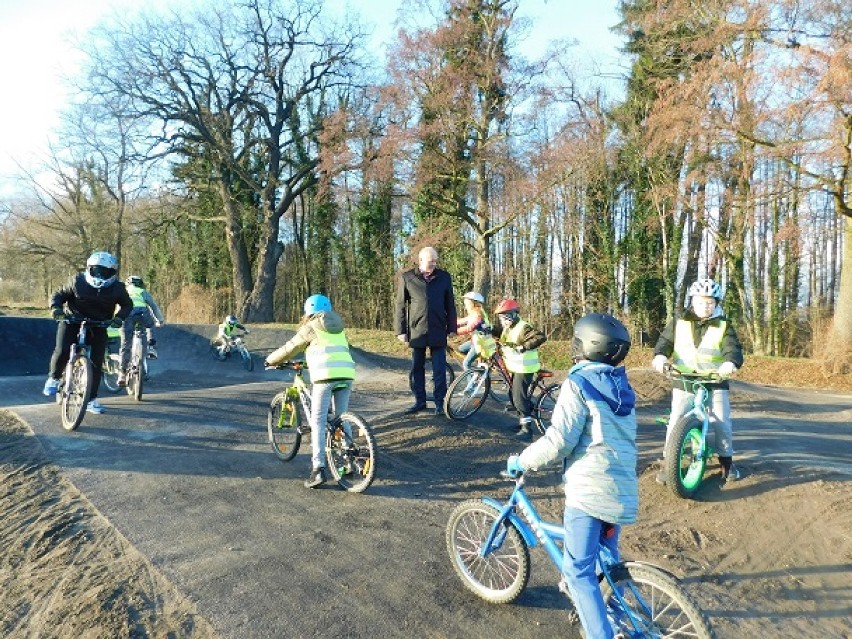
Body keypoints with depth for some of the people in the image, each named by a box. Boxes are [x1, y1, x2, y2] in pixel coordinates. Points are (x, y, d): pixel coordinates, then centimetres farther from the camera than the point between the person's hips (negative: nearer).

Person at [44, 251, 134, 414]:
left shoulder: (117, 288, -8)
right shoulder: (78, 281, -10)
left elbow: (127, 304, 4)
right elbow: (59, 295, -1)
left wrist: (119, 317, -16)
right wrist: (56, 308, -23)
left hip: (98, 326, 1)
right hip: (72, 321, -1)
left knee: (96, 363, -5)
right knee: (62, 351, -23)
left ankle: (91, 399, 8)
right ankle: (53, 378, 10)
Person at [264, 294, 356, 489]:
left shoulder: (311, 327, 8)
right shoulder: (339, 328, 24)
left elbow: (289, 349, 12)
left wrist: (270, 360, 29)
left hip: (325, 376, -5)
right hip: (346, 374, 6)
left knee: (318, 423, -1)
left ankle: (318, 469, -6)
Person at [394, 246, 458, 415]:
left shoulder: (444, 277, 2)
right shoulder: (407, 278, -2)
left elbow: (450, 304, 7)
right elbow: (400, 306, 1)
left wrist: (452, 328, 6)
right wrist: (400, 330, -2)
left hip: (438, 331, 0)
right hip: (416, 330, 0)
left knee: (439, 369, 2)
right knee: (417, 368, 9)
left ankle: (439, 401, 12)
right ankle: (420, 400, 22)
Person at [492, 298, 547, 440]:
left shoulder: (523, 327, -19)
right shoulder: (507, 328, 10)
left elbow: (540, 337, -28)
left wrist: (524, 346, -33)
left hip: (524, 368, -10)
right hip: (515, 368, 10)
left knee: (519, 398, -10)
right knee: (514, 396, 18)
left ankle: (527, 428, -3)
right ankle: (524, 421, 32)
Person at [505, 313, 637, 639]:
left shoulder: (579, 383, -11)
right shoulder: (622, 386, 12)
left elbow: (559, 441, -18)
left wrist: (522, 460, -4)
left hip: (588, 488, -8)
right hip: (623, 489, 8)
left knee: (578, 570, 0)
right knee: (608, 560, 26)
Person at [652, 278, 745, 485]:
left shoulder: (723, 326, 2)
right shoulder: (678, 323, 5)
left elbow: (733, 347, -10)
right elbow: (665, 341, 1)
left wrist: (730, 362, -33)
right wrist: (660, 356, -22)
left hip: (715, 382, 0)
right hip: (683, 382, 0)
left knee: (722, 423, 1)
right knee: (676, 422, -3)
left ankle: (726, 461, 23)